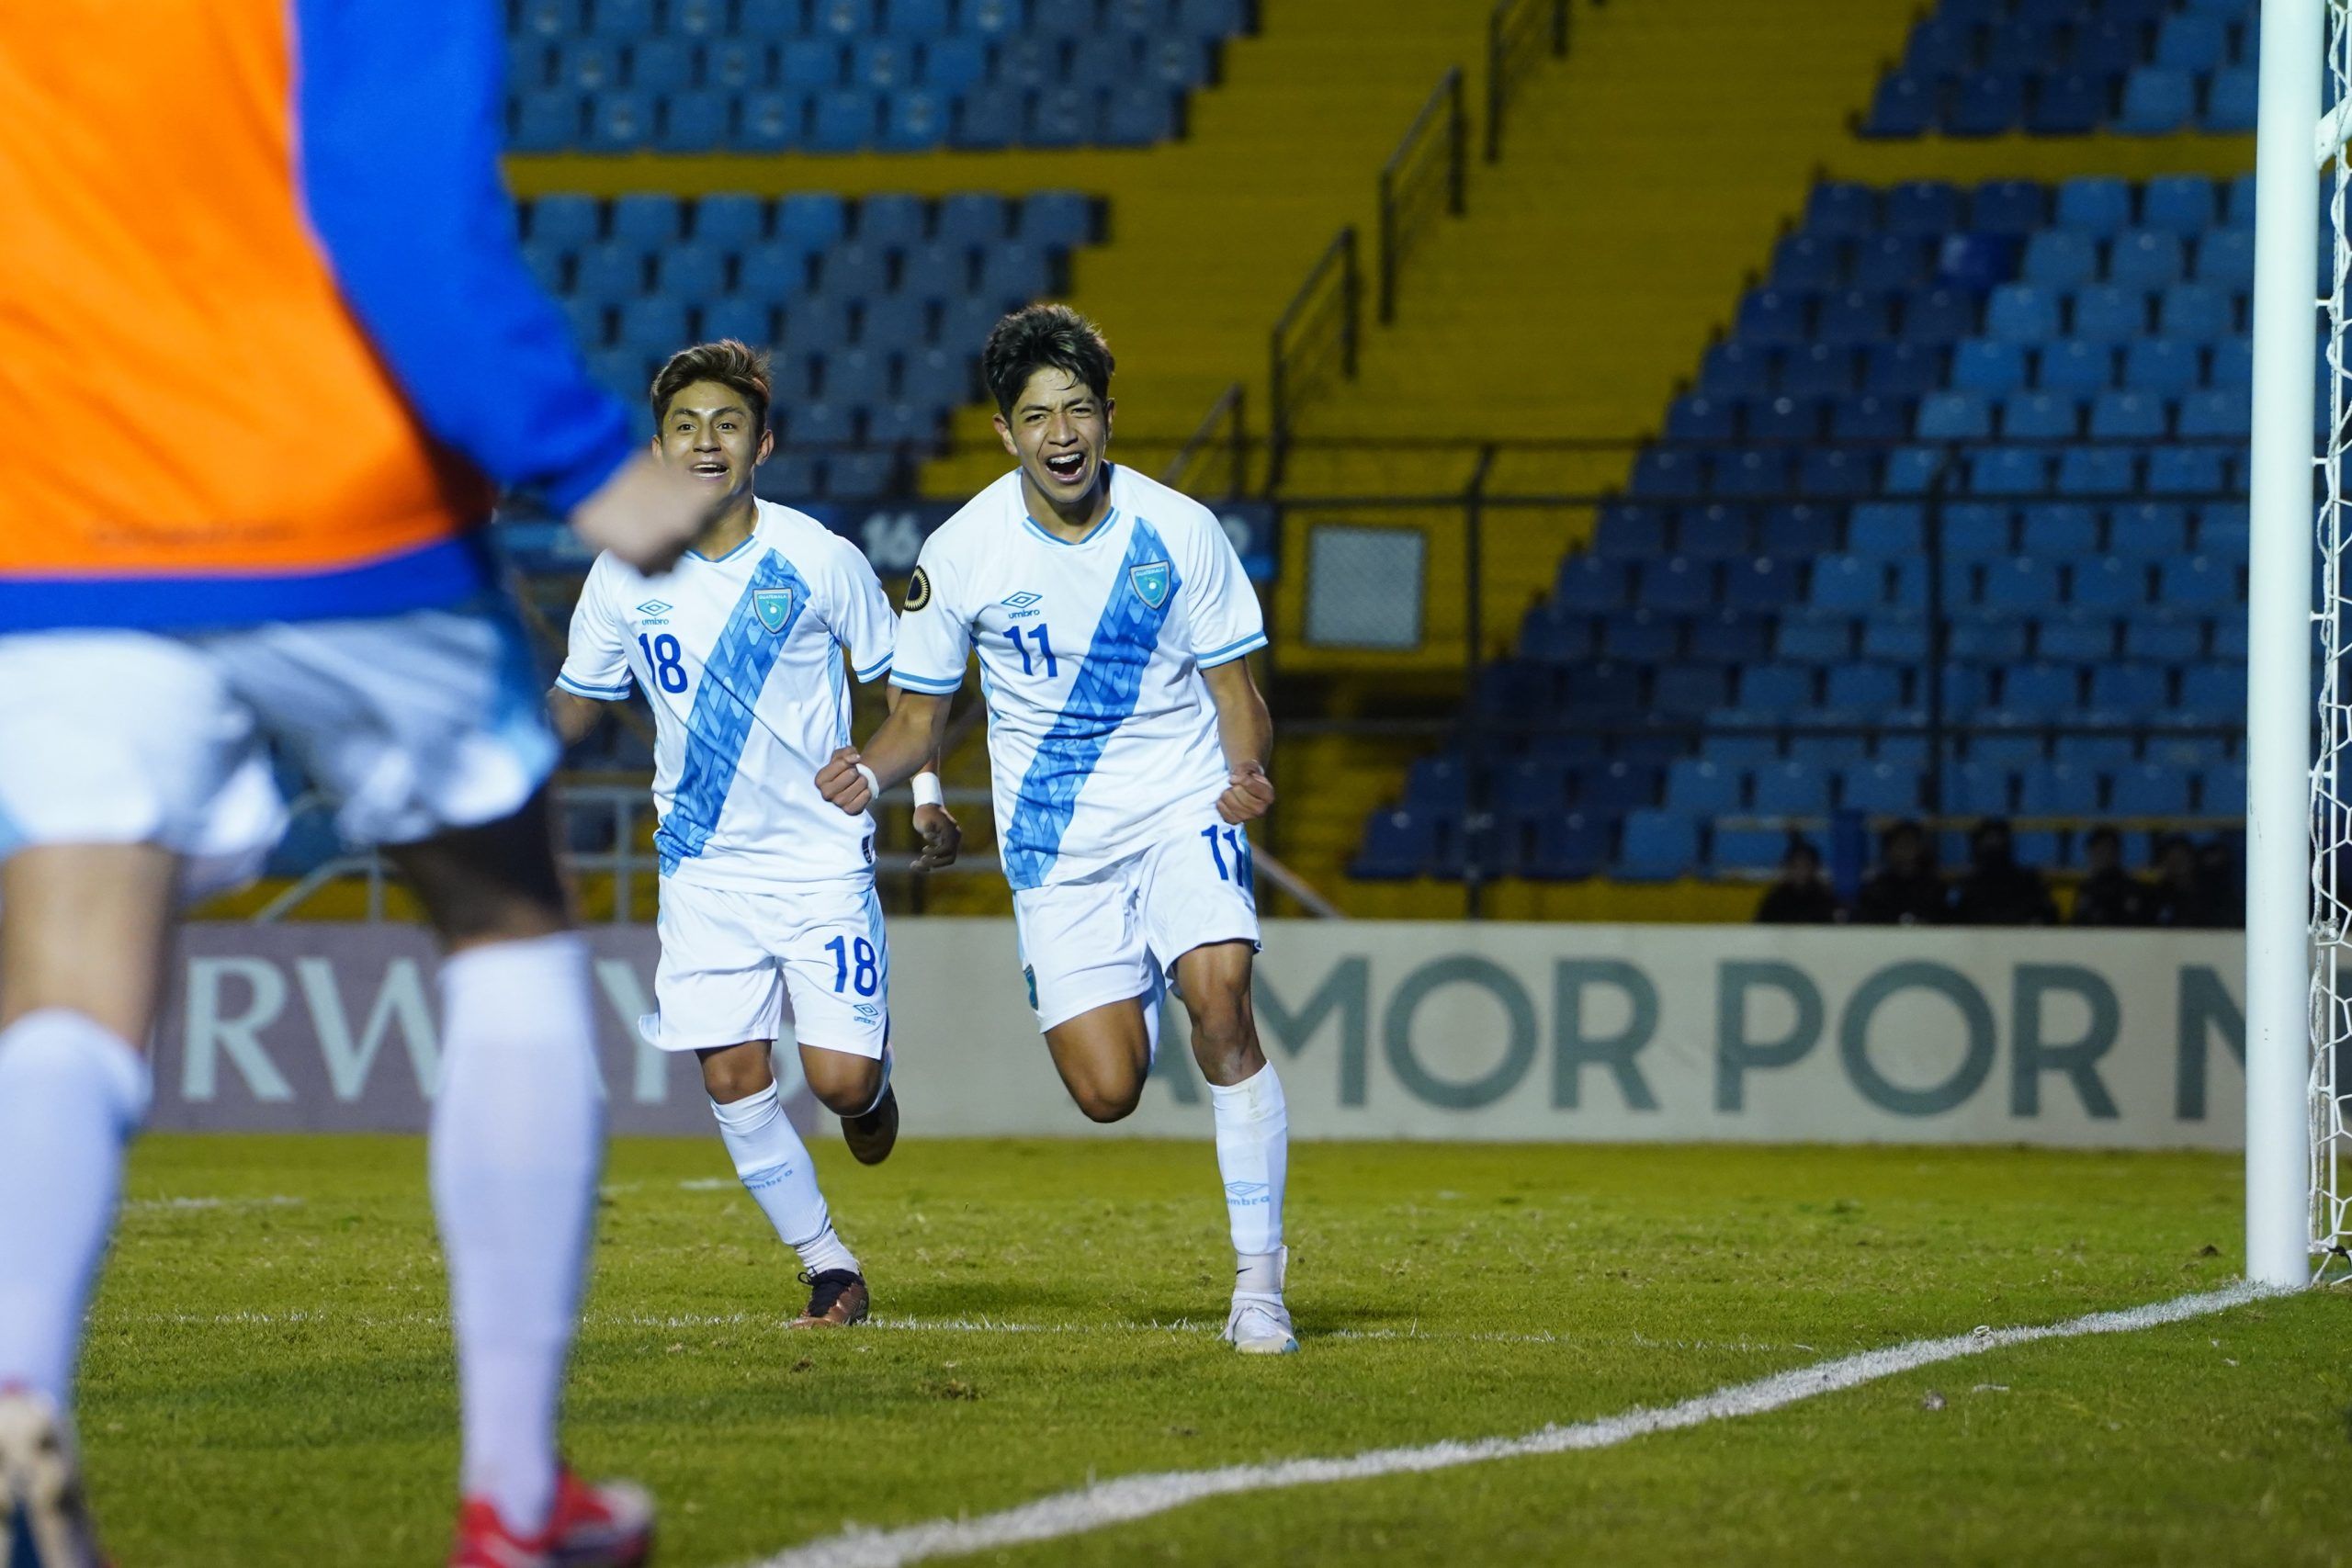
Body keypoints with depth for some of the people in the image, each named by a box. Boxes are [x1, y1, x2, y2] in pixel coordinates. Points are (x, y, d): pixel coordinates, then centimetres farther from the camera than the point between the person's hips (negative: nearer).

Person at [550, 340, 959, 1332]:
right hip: (704, 869, 2)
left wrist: (926, 800, -3)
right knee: (733, 1077, -6)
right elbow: (578, 702, 9)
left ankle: (872, 1079, 29)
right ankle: (826, 1263, 10)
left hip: (824, 856, -2)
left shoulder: (820, 560, -9)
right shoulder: (625, 572, -4)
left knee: (839, 1079, -10)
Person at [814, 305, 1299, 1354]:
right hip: (1054, 839, 1)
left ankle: (1259, 1286, -16)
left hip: (1184, 808, -1)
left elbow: (1236, 691, 0)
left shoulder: (1179, 531, -8)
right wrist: (870, 774, -19)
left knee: (1220, 1004, -26)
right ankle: (1138, 1003, 34)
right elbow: (919, 716, 3)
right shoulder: (960, 554, -8)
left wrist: (1248, 774, -22)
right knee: (1107, 1093, -7)